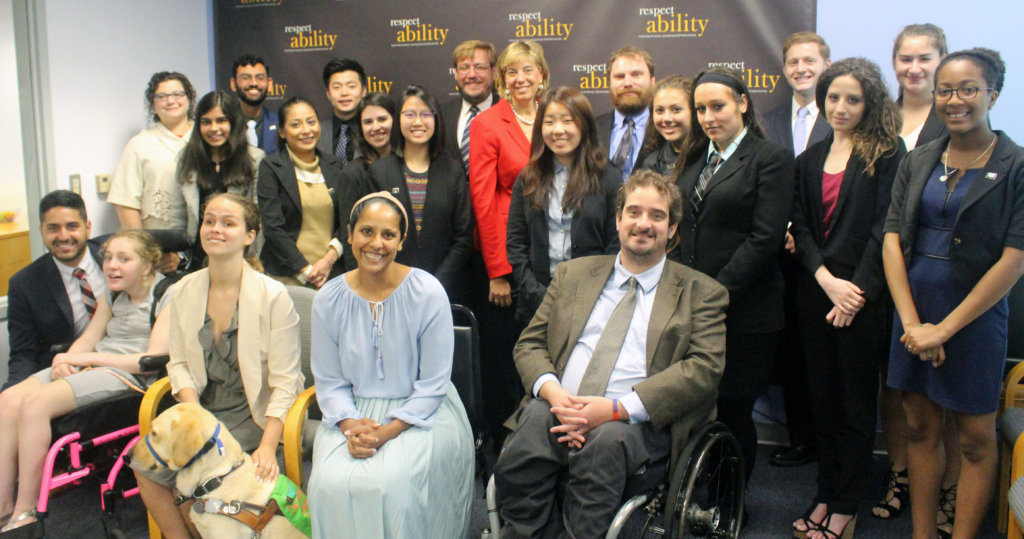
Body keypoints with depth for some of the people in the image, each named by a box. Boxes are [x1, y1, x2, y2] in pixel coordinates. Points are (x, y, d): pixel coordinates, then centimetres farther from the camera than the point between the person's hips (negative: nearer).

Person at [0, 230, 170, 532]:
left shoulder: (167, 297, -7)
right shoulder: (112, 295, 18)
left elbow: (155, 359, -16)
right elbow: (88, 339, 16)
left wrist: (90, 358, -14)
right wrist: (66, 360, -8)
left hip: (129, 374, -8)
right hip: (92, 365, 8)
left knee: (35, 403, -25)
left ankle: (25, 512, -14)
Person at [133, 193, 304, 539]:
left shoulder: (272, 295, -11)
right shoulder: (184, 290, 5)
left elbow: (284, 383, -12)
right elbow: (179, 363, 9)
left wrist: (268, 446, -20)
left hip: (252, 414, -5)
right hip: (202, 407, 5)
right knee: (145, 461, -15)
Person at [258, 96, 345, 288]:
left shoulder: (333, 166, 11)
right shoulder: (270, 167, 0)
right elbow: (272, 228, -6)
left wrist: (329, 259, -6)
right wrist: (305, 272, -10)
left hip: (332, 272, 3)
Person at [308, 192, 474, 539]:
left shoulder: (428, 294, -9)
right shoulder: (328, 300, 1)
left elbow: (433, 384, -7)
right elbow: (329, 382, 5)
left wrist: (388, 431, -18)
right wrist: (351, 426, -14)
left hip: (419, 414, -2)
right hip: (354, 414, 3)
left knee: (390, 483, -29)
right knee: (331, 482, -25)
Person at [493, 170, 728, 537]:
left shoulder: (702, 293, 10)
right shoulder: (572, 274, 20)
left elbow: (704, 368, -4)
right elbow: (529, 344, 14)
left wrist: (618, 408, -16)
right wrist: (554, 393, -9)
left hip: (639, 421, -2)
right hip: (559, 409, 2)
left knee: (606, 440, -35)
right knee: (533, 418, -31)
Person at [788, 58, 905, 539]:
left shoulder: (887, 152, -4)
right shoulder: (810, 159, 12)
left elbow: (884, 228, -11)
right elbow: (801, 226, 5)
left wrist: (858, 291, -16)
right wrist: (826, 279, -9)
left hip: (861, 297, -5)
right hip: (815, 292, 5)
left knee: (856, 404, 5)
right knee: (823, 399, 12)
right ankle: (826, 494, 24)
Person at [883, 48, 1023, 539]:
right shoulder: (917, 162, 6)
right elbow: (892, 241, 0)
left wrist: (945, 328, -14)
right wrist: (911, 321, -11)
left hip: (975, 313, -4)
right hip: (913, 308, 4)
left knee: (975, 437, 6)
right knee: (920, 427, 11)